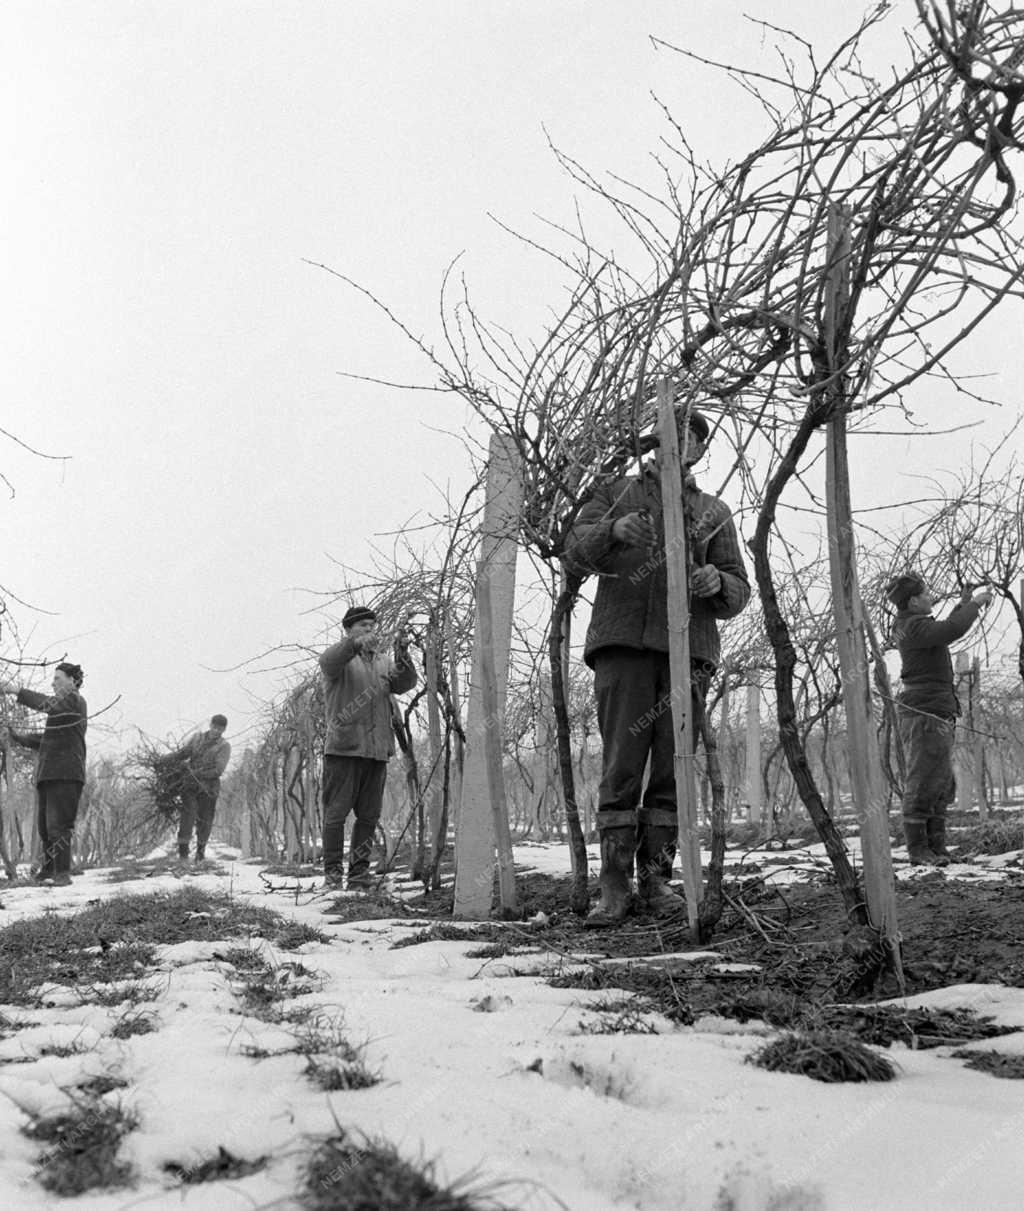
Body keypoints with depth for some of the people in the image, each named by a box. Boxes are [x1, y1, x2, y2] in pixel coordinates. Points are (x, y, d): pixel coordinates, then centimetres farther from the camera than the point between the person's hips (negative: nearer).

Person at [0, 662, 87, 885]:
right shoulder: (61, 706, 28)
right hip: (47, 774, 9)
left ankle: (62, 873, -10)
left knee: (58, 824, -12)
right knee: (44, 825, 8)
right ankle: (48, 869, 16)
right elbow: (43, 739, 27)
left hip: (65, 774, -9)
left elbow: (48, 704, -20)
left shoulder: (75, 701, 0)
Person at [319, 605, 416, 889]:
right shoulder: (342, 657, 3)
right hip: (344, 747, -5)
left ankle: (359, 871, 16)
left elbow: (404, 683, 2)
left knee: (369, 816, 8)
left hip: (377, 749, 5)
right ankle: (332, 871, 6)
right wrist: (357, 643, -39)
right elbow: (327, 661, -22)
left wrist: (402, 657, -17)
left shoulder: (383, 662, 18)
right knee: (336, 812, -2)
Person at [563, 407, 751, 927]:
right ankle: (614, 886, -2)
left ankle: (656, 879, 8)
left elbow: (738, 593, 17)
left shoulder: (714, 512, 22)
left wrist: (717, 583, -7)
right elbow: (575, 552, 5)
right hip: (624, 642, -2)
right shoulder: (617, 491, 19)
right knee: (621, 767, -6)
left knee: (672, 771, 0)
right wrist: (613, 529, -16)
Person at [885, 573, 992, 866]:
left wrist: (963, 603, 27)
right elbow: (953, 630, -30)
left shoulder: (910, 626, 18)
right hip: (924, 713, -11)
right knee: (921, 782, -7)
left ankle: (936, 846, 15)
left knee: (941, 785, 12)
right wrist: (975, 604, -14)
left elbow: (943, 633, 36)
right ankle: (918, 849, -2)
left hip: (937, 714, 11)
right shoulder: (915, 627, -15)